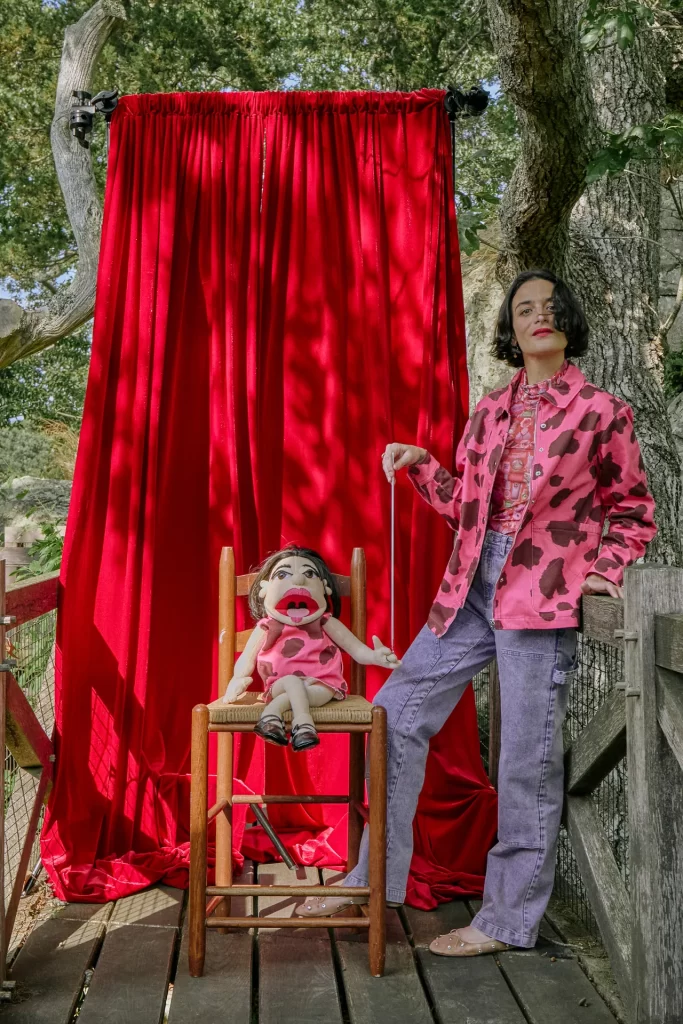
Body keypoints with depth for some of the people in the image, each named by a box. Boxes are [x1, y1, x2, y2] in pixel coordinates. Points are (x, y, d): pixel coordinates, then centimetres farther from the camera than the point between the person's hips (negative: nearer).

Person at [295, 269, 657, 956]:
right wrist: (420, 465, 6)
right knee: (396, 713, 5)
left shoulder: (602, 411, 2)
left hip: (542, 596, -5)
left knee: (527, 757, 0)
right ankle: (375, 879, 19)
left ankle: (509, 918, 17)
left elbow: (633, 510, 6)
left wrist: (604, 571, -8)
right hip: (472, 587, 6)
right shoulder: (490, 412, 14)